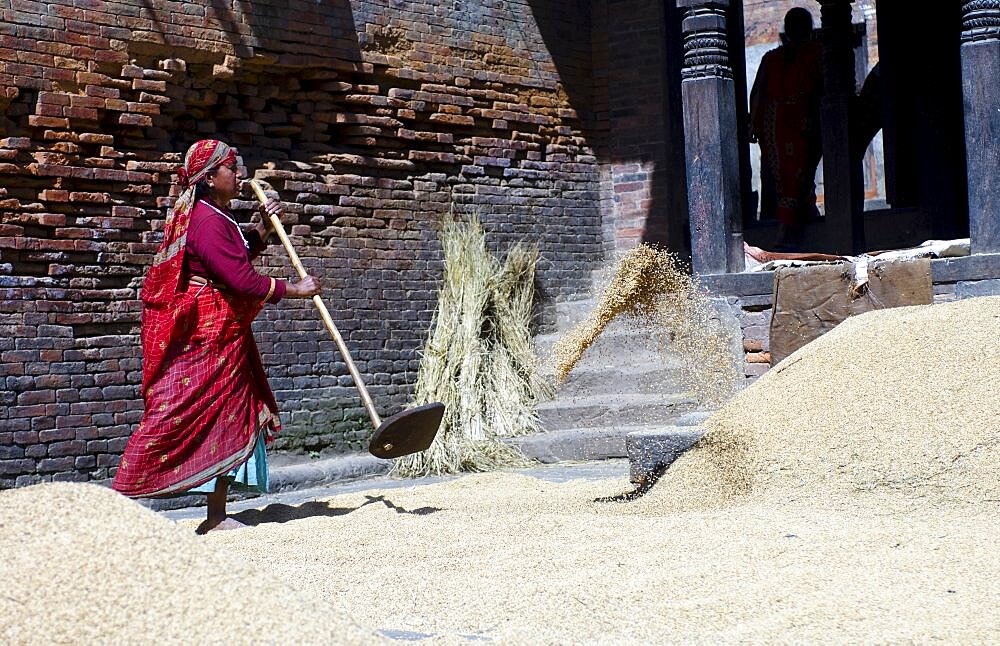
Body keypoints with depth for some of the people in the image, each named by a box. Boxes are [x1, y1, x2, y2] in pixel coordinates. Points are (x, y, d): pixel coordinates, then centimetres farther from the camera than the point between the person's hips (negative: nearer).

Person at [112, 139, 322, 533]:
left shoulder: (218, 217, 14)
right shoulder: (207, 222, -19)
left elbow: (239, 257, 29)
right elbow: (241, 279, -23)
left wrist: (264, 228, 14)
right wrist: (293, 290, -12)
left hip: (224, 339, 11)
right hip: (204, 339, -11)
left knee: (232, 419, 10)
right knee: (173, 417, -8)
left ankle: (216, 516, 15)